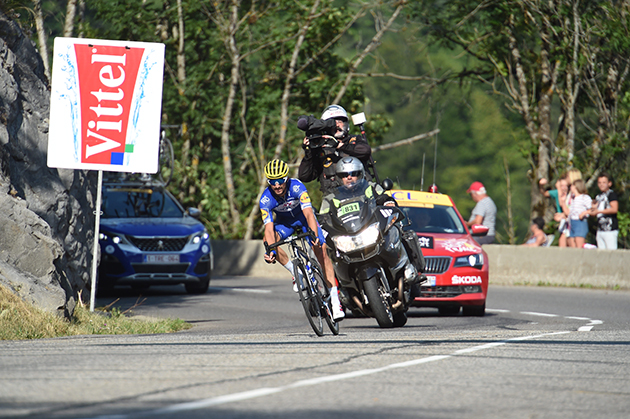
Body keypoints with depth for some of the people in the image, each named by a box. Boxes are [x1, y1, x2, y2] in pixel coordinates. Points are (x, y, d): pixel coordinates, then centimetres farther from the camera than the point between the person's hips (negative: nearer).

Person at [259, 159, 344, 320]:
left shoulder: (297, 187, -34)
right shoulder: (266, 199, -28)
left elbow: (309, 214, -42)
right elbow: (269, 228, -33)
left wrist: (315, 236, -58)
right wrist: (271, 250, -50)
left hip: (303, 217, -2)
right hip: (284, 222, 2)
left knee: (321, 251, -20)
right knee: (268, 239, -29)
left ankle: (335, 301, -21)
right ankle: (295, 272, -10)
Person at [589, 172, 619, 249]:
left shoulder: (612, 194, -6)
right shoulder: (599, 197, 18)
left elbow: (614, 209, -19)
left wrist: (598, 211, -17)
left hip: (610, 229, -8)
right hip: (600, 230, 8)